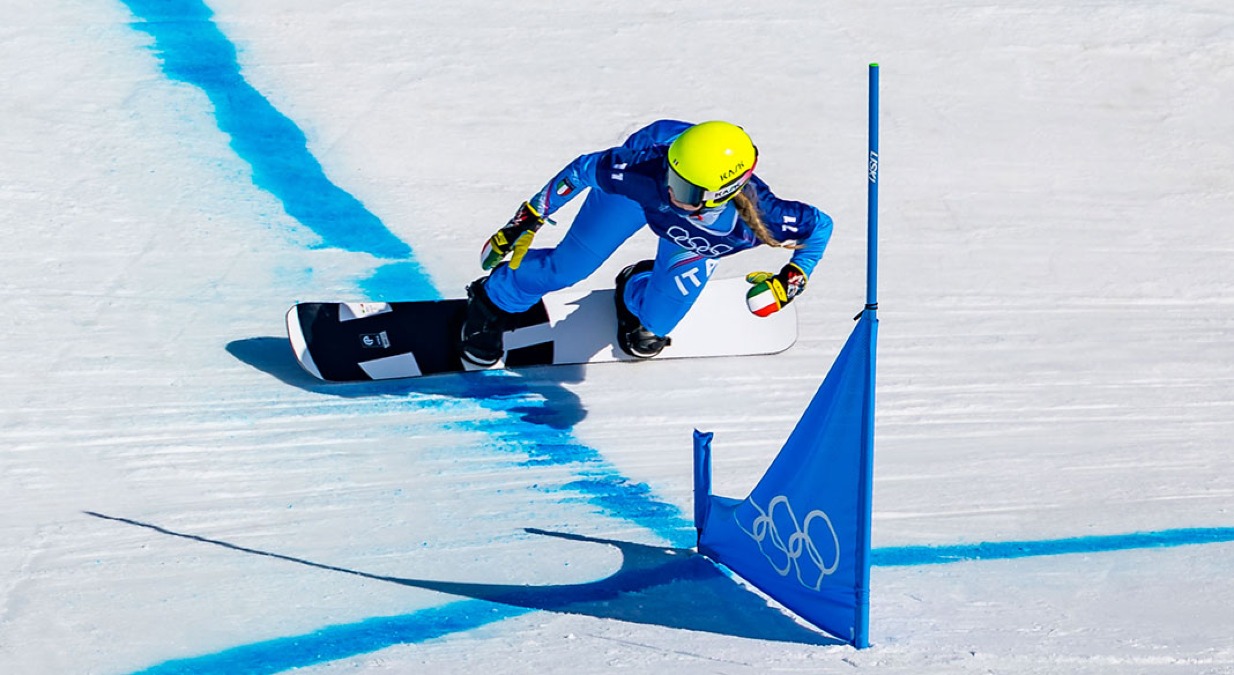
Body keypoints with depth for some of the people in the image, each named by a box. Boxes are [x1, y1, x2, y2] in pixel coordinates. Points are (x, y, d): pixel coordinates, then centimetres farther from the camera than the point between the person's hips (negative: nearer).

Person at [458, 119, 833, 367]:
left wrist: (791, 282, -32)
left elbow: (820, 225, -22)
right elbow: (583, 169, -26)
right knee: (564, 270, 0)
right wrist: (527, 219, -19)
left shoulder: (759, 217, -43)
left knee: (654, 323, -4)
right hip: (637, 192, -1)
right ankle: (494, 300, 33)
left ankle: (634, 291, 35)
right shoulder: (645, 165, -45)